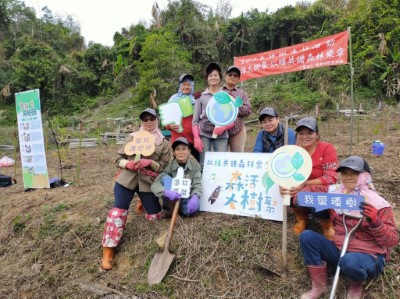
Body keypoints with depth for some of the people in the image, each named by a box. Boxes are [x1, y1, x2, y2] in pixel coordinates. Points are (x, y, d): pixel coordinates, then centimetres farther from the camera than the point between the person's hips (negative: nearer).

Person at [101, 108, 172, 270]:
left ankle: (143, 203, 40)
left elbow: (166, 166, 1)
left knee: (155, 216, 5)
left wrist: (151, 163, -17)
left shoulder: (163, 143, 5)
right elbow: (119, 159, 8)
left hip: (148, 182, 1)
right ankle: (107, 251, 1)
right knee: (118, 211, -10)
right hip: (126, 179, 0)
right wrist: (128, 163, -14)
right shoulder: (132, 137, 7)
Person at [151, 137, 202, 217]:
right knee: (166, 178, -27)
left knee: (195, 206, -35)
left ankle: (178, 209, -3)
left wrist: (195, 197, -36)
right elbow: (155, 184, -22)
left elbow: (197, 184, -13)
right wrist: (167, 192, -43)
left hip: (186, 199, 1)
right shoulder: (169, 166, -12)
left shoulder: (195, 165, -6)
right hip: (171, 201, 0)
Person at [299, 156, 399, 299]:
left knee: (349, 261, -39)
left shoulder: (378, 204, -12)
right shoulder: (335, 193, 0)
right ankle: (319, 286, -5)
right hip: (338, 250, 5)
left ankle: (357, 284, 1)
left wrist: (375, 221, -31)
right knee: (307, 236, -16)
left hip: (369, 256, -4)